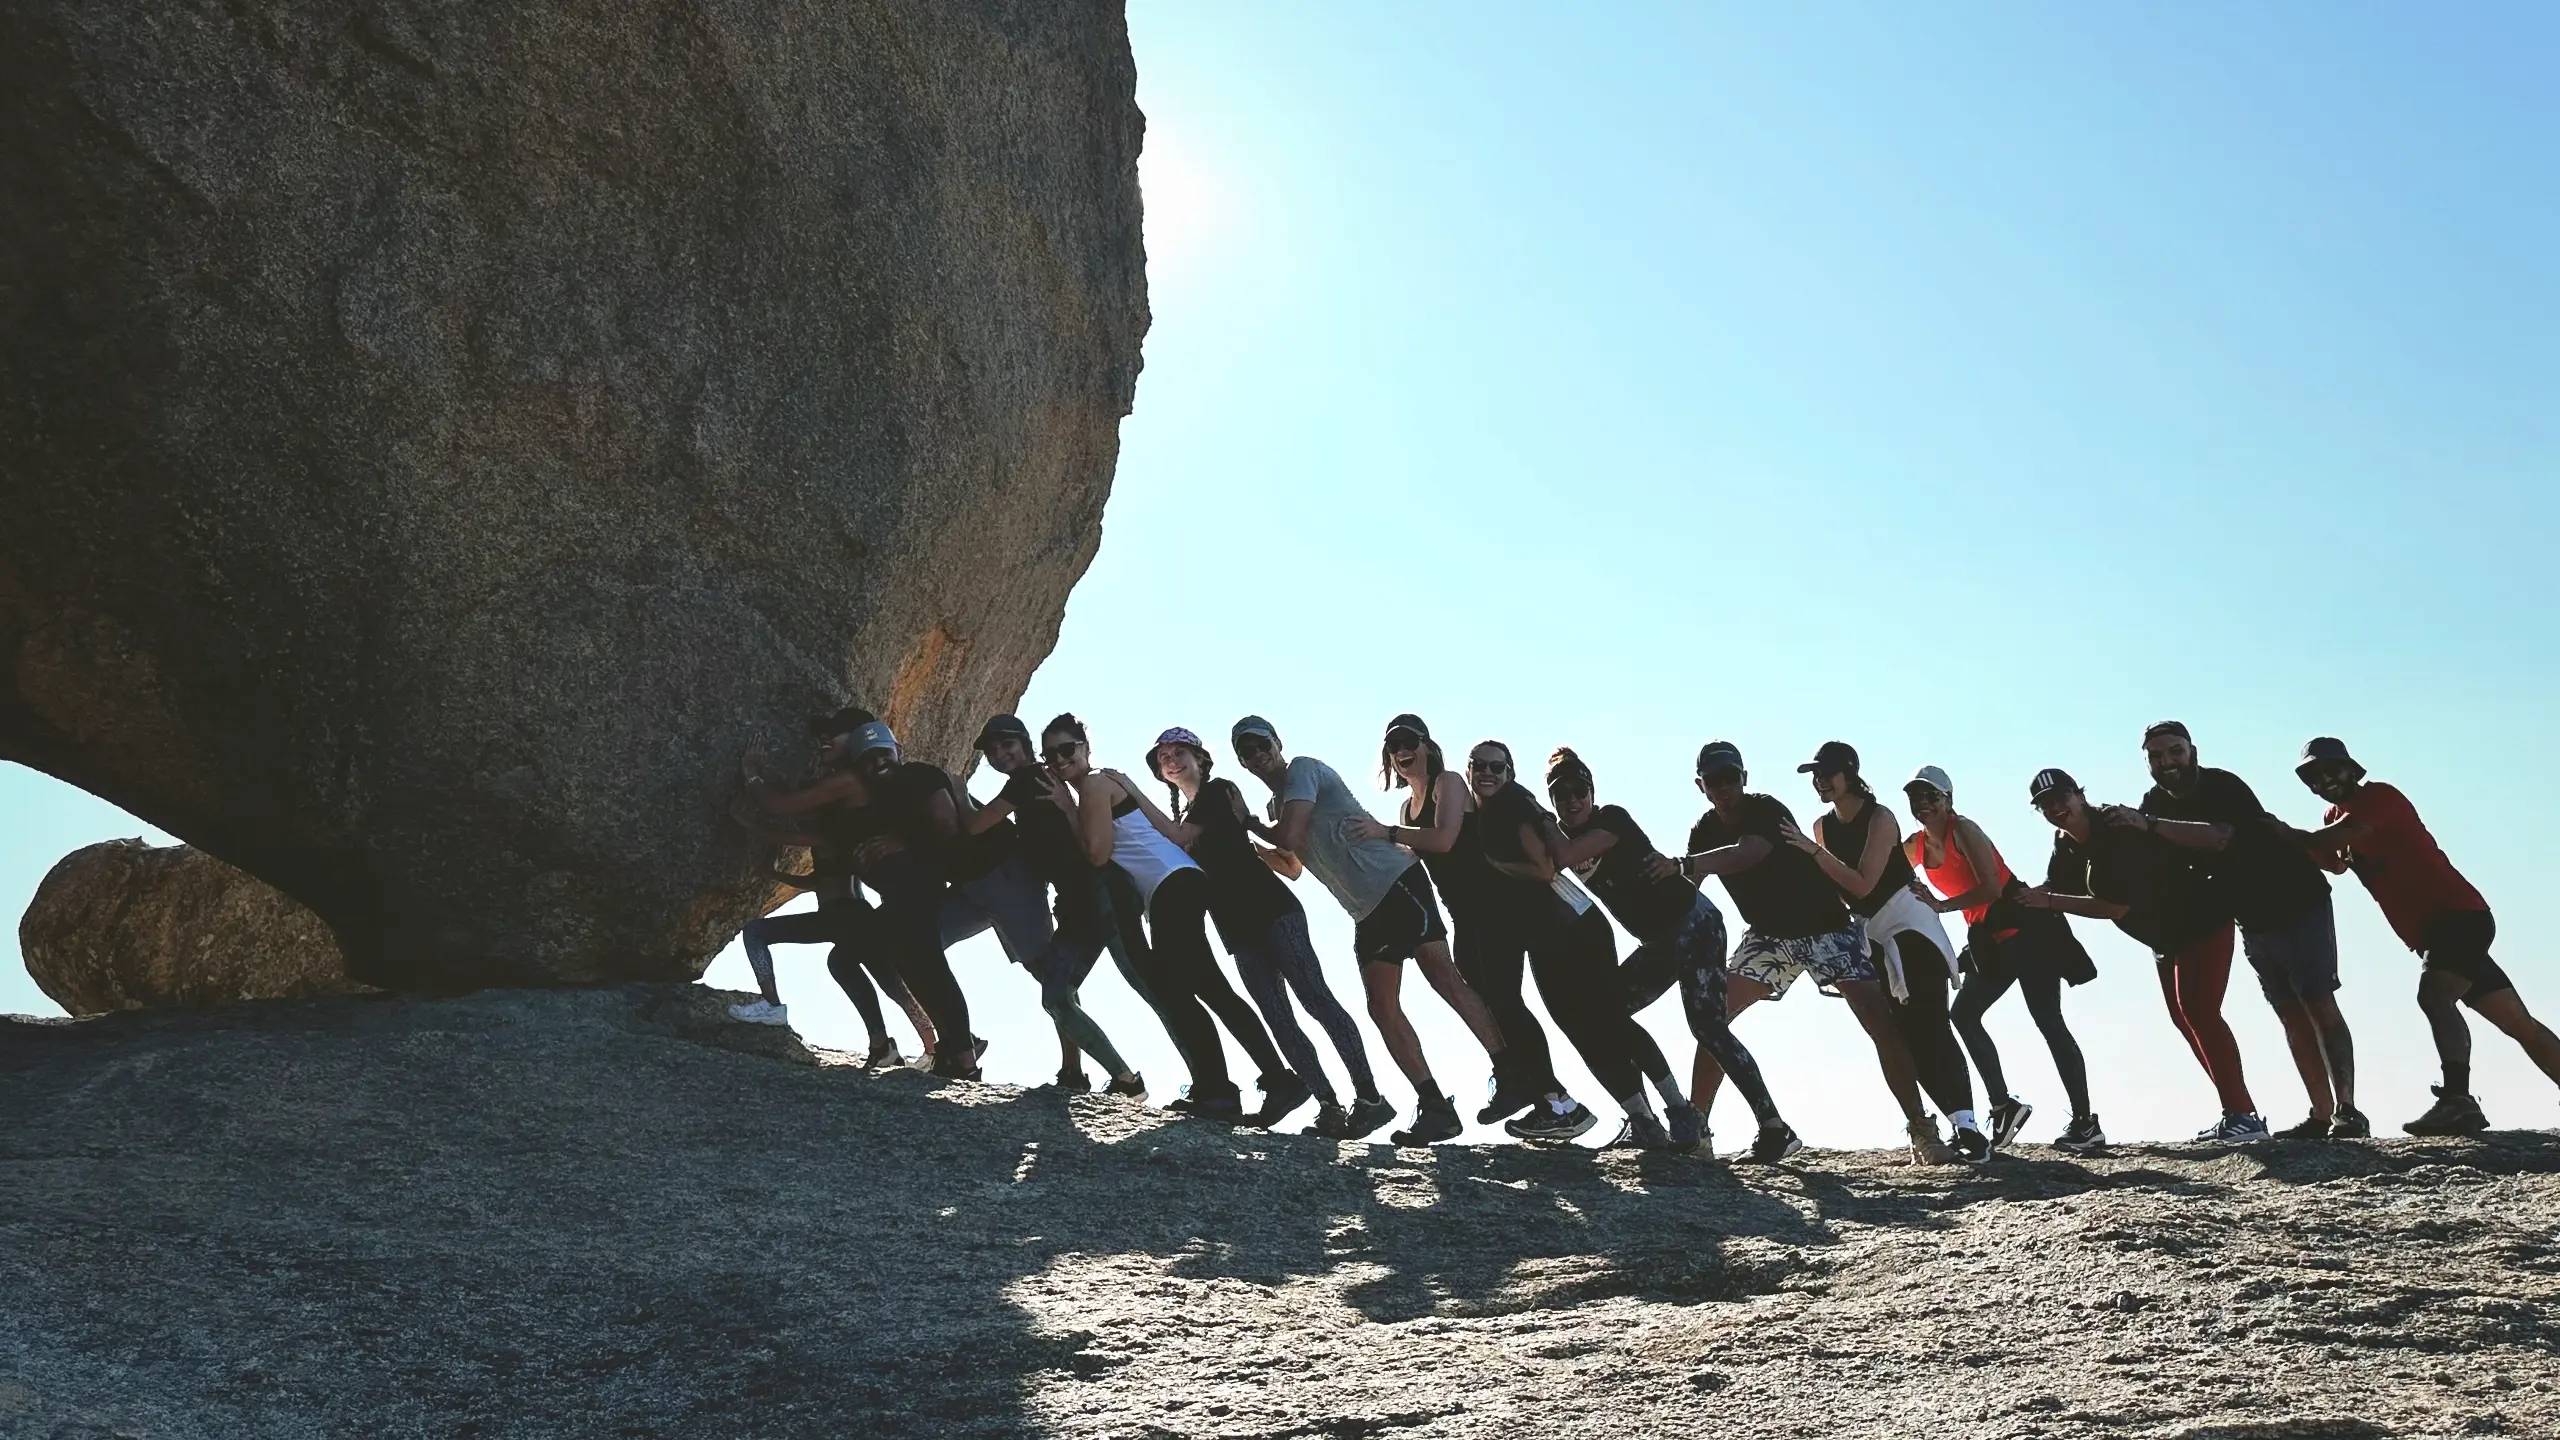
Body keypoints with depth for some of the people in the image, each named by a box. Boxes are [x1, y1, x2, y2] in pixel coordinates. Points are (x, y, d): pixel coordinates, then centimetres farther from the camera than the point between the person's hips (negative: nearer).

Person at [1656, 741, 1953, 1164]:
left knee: (1881, 1022, -17)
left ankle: (1921, 1130, -11)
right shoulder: (1705, 832, -1)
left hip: (1826, 926, -6)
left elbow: (1747, 854, -44)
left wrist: (1681, 865, -56)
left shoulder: (1767, 810, -22)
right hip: (1768, 936, 6)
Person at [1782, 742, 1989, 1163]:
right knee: (1905, 1034, 3)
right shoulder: (1822, 826, 7)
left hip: (1910, 927, -7)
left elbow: (1862, 884, -23)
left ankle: (1968, 1127, -25)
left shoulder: (1879, 818, -14)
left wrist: (1813, 850, -27)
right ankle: (1960, 1126, 7)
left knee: (1930, 1027, -18)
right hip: (1872, 936, 8)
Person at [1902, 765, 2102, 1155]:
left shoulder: (1963, 830, -15)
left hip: (2023, 925, -9)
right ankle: (2004, 1106, 6)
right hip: (1987, 938, 9)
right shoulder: (1914, 847, 8)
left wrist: (1940, 906, -22)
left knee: (2047, 1019, -9)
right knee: (1964, 1014, 2)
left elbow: (1991, 888, -22)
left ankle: (2086, 1123, -6)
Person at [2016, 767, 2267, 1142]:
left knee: (2199, 1012, -17)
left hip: (2202, 922, -10)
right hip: (2166, 939, 10)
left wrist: (2049, 902, -30)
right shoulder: (2066, 847, -1)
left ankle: (2243, 1115, -16)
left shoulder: (2119, 830, -28)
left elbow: (2117, 906, -30)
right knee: (2183, 1017, 9)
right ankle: (2235, 1112, 13)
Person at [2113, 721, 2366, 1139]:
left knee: (2320, 1005, -11)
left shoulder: (2223, 786, -22)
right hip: (2253, 922, 7)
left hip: (2298, 903, -7)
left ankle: (2347, 1109, -13)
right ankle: (2321, 1115, 6)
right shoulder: (2156, 803, 1)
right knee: (2292, 1016, 5)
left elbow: (2219, 837, -41)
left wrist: (2148, 824, -45)